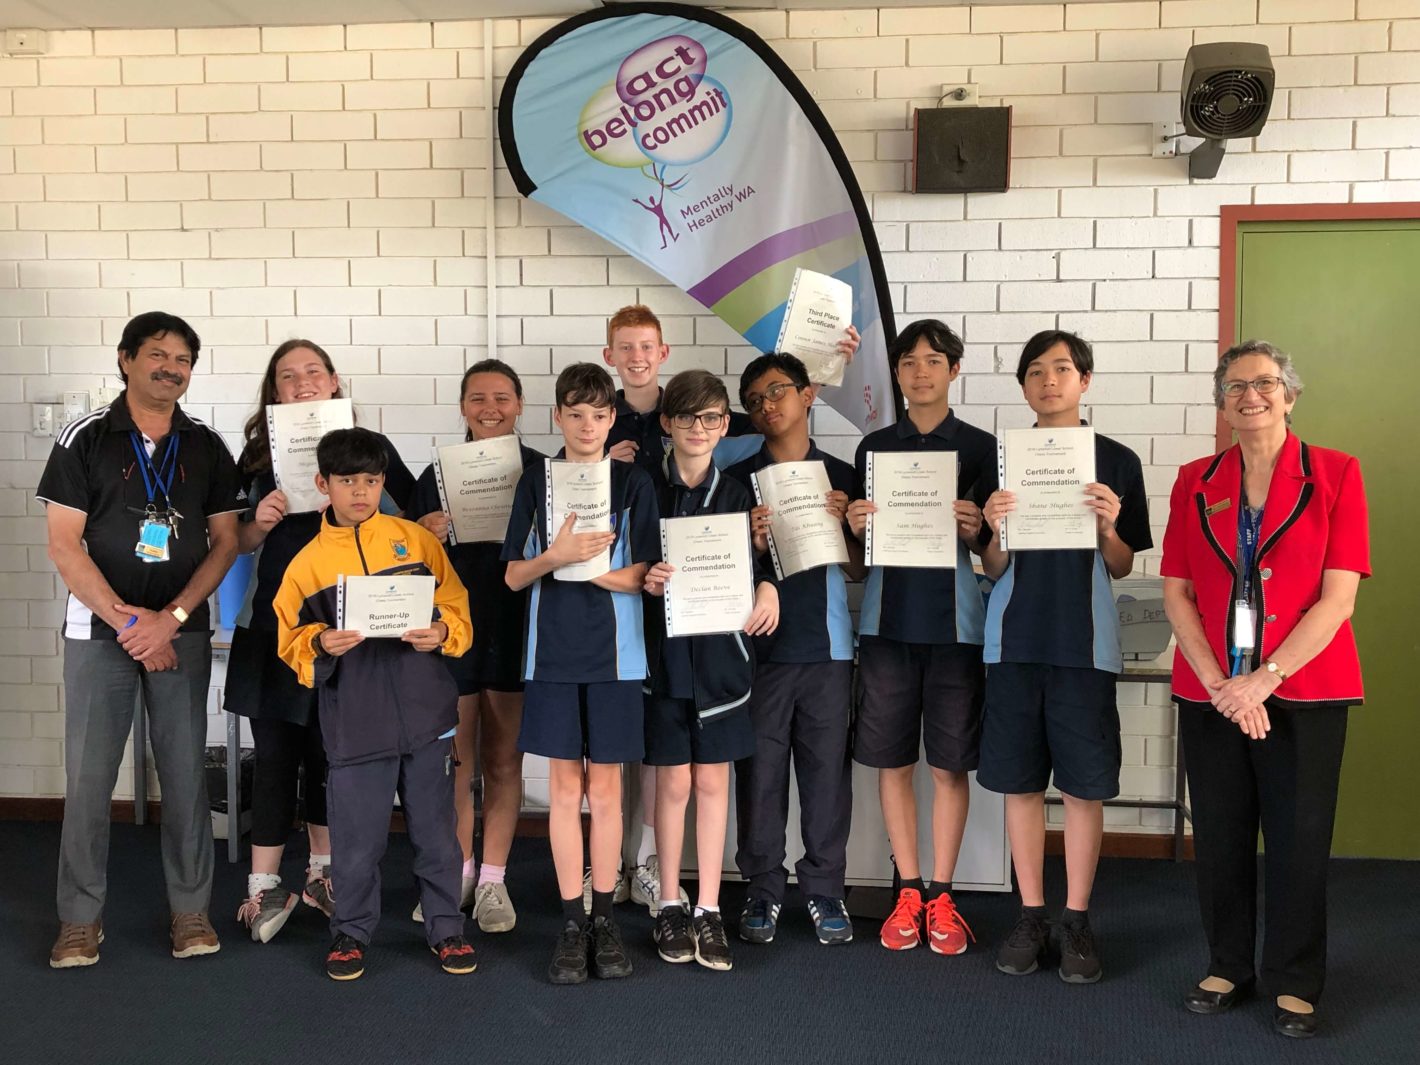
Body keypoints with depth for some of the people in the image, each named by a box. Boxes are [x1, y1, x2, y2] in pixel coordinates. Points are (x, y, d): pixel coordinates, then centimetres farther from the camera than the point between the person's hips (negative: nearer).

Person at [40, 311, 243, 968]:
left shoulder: (206, 447, 6)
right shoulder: (85, 439, 0)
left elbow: (225, 541, 3)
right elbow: (64, 545, -4)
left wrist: (170, 618, -9)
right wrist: (125, 620, -11)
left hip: (183, 631, 2)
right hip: (99, 630, -1)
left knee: (185, 772, 5)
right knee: (88, 776, 2)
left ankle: (191, 910, 17)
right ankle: (81, 919, 16)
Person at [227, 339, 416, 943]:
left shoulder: (370, 448, 2)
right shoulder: (261, 453, 6)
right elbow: (239, 543, 10)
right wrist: (260, 522, -10)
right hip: (274, 625, 0)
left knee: (330, 752, 11)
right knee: (275, 753, 1)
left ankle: (321, 872, 27)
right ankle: (264, 887, 10)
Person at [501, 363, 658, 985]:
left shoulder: (633, 483, 2)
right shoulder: (537, 480, 5)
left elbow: (645, 576, -1)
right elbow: (514, 576, 2)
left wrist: (584, 565, -14)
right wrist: (558, 555, -17)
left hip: (613, 653, 0)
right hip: (553, 652, 1)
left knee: (605, 787, 6)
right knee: (566, 787, 5)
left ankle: (604, 918, 19)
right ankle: (572, 922, 15)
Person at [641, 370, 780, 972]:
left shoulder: (736, 495, 5)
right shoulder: (646, 489, -1)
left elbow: (756, 564, 9)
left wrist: (765, 590, -12)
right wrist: (646, 580, -20)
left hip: (718, 651, 2)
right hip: (663, 651, -1)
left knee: (712, 781, 7)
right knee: (673, 782, 5)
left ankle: (709, 910, 18)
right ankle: (669, 906, 20)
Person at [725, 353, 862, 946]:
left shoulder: (842, 478, 8)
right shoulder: (736, 480, 5)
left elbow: (858, 571, 12)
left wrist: (844, 527, -6)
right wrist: (752, 545, -12)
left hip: (827, 648, 1)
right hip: (759, 646, 0)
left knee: (827, 770, 5)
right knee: (759, 771, 4)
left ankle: (823, 887, 19)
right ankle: (763, 887, 18)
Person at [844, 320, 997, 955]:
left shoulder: (980, 447, 4)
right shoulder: (874, 447, 10)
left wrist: (974, 533, -15)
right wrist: (855, 527, -7)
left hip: (954, 618, -2)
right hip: (888, 616, 2)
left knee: (950, 763, 3)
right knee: (892, 760, 5)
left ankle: (941, 896, 16)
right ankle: (908, 893, 18)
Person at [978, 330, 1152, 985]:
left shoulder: (1116, 462, 5)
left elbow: (1121, 569, 7)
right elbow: (992, 570, 8)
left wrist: (1108, 526, -13)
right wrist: (996, 530, -13)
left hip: (1085, 642, -1)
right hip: (1015, 638, 1)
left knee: (1085, 785, 3)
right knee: (1019, 782, 6)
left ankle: (1077, 920, 17)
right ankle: (1030, 916, 19)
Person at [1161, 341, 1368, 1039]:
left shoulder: (1335, 475, -1)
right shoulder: (1195, 483, 7)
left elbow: (1338, 597, -7)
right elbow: (1176, 593, 3)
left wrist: (1263, 678, -14)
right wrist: (1218, 683, -9)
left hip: (1303, 692, -2)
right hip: (1211, 692, 3)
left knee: (1298, 837, 5)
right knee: (1219, 835, 9)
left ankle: (1294, 983, 22)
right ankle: (1228, 967, 27)